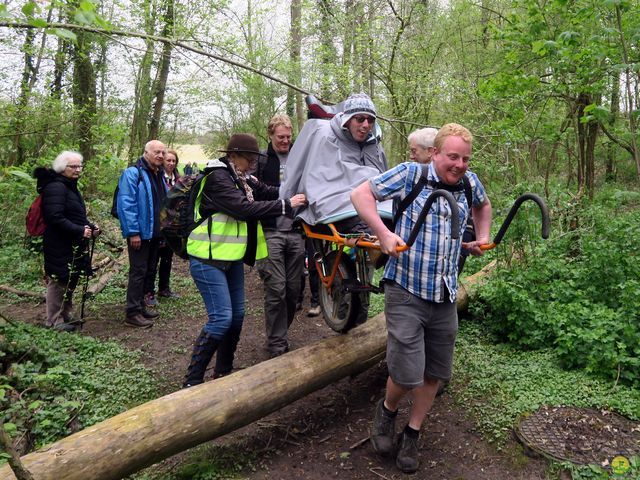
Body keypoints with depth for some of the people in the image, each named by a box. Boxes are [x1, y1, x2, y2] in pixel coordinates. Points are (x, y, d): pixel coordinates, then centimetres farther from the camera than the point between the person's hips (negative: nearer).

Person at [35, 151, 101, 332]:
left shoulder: (70, 186, 17)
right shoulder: (55, 187, -16)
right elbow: (55, 217, -25)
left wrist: (90, 227, 6)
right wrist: (80, 231, -24)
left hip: (74, 245, 10)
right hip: (60, 246, -10)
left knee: (71, 280, 17)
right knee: (59, 281, 0)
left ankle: (66, 315, 30)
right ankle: (54, 321, 12)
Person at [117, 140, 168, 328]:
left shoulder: (159, 176, 14)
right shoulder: (133, 174, -13)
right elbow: (126, 205, -19)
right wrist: (133, 232, -22)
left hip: (155, 233, 9)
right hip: (139, 233, -8)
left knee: (150, 270, 14)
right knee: (138, 272, -4)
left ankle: (142, 304, 27)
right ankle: (133, 313, 4)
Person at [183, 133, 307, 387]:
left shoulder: (243, 180, 11)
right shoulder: (218, 177, -16)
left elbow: (271, 192, 2)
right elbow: (244, 209, -27)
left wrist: (297, 193, -13)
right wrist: (285, 205, -25)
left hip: (232, 257, 9)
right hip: (209, 258, -9)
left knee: (237, 315, 10)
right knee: (221, 318, -13)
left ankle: (223, 372, 26)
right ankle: (192, 381, -1)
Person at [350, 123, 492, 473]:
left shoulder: (469, 182, 6)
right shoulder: (410, 174, -8)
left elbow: (483, 205, 30)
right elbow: (360, 194, -9)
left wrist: (482, 238, 20)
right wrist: (383, 233, -20)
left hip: (445, 297, 5)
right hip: (406, 291, -5)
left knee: (434, 373, 13)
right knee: (408, 374, -7)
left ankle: (411, 434, 34)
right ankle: (387, 410, 28)